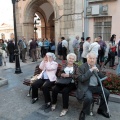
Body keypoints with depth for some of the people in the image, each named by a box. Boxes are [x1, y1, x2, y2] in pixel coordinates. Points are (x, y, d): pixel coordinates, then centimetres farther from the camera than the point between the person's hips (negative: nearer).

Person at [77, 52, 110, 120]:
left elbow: (102, 77, 10)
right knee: (89, 97, -32)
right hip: (86, 87, -6)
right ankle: (83, 113, -4)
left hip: (96, 86, 6)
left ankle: (101, 110, 12)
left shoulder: (97, 66, 10)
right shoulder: (82, 67, -8)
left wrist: (98, 71, -9)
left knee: (106, 93, -11)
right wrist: (90, 70, -23)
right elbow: (81, 79, -21)